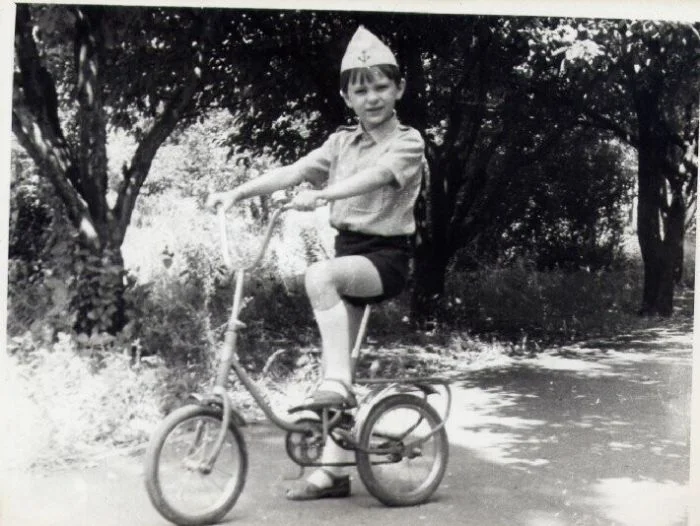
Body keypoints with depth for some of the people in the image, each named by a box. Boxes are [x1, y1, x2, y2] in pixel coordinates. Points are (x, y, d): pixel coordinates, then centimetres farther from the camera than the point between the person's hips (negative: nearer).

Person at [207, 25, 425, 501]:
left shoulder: (408, 142, -6)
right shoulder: (342, 142, 10)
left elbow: (374, 177, -26)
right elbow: (293, 171, -1)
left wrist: (320, 194, -41)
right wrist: (238, 192, -14)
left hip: (387, 256, -6)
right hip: (349, 248, 6)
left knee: (319, 275, -35)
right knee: (337, 353, 3)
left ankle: (338, 384, -29)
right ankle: (333, 470, 11)